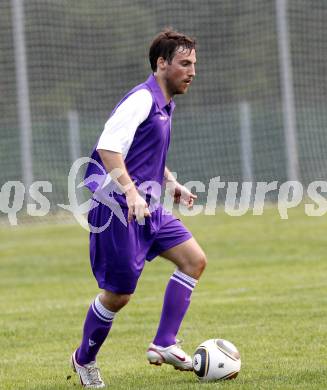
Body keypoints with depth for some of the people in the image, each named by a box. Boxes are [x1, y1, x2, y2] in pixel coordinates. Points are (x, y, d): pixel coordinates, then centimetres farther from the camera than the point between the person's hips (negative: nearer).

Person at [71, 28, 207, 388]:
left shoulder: (164, 105, 15)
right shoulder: (142, 99, -15)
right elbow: (108, 148, -26)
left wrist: (172, 184, 18)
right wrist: (131, 193, -34)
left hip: (145, 207, 10)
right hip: (117, 208, -10)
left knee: (194, 260, 2)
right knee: (118, 294, -3)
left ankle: (164, 345, 1)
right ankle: (85, 359, 19)